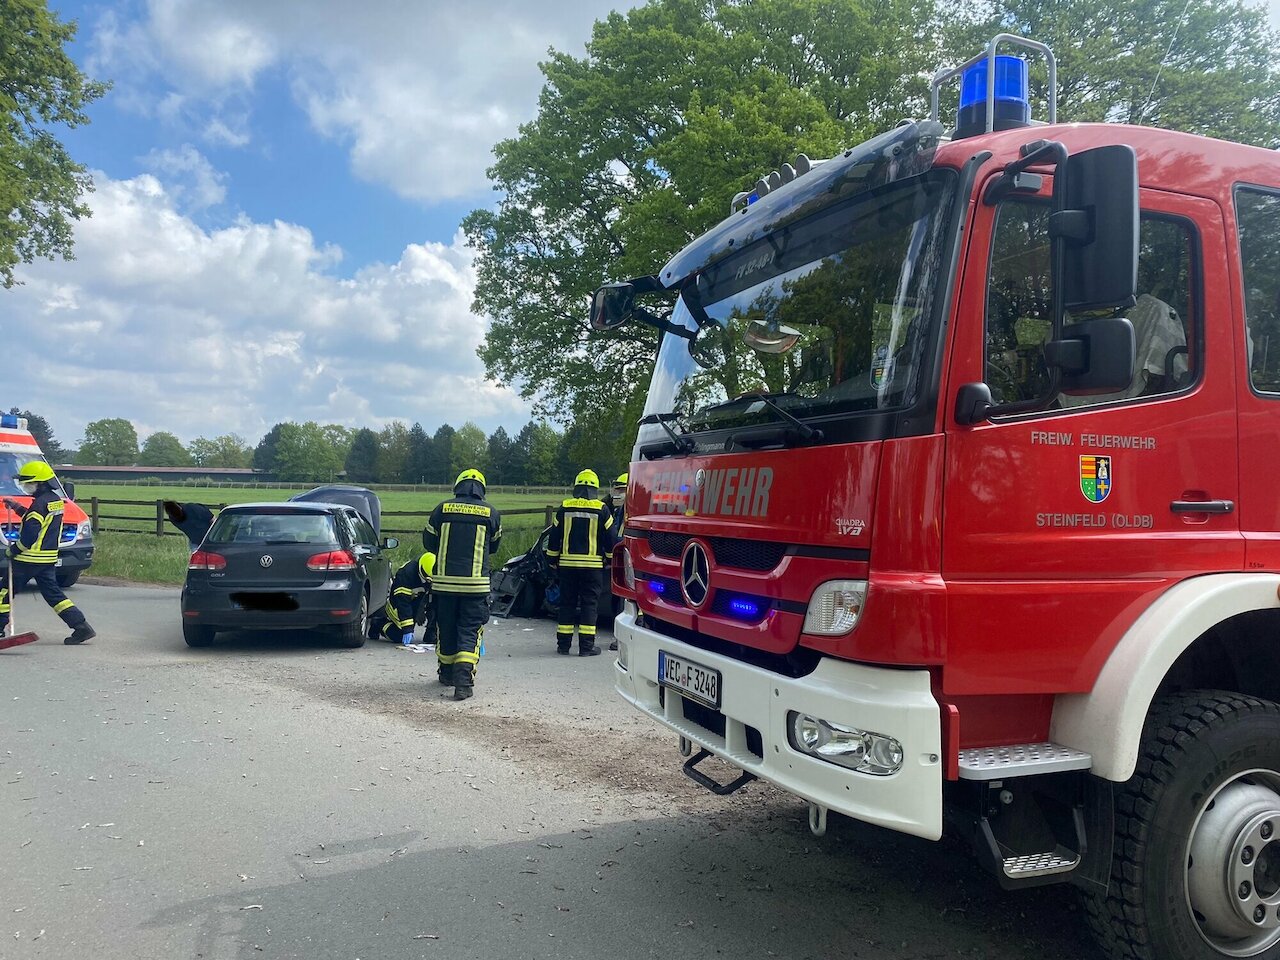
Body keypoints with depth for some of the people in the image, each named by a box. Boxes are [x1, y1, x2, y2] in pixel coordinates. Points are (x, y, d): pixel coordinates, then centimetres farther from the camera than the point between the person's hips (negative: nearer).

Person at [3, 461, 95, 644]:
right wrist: (17, 507, 20)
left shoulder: (41, 503, -17)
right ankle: (81, 627, -2)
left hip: (30, 558, -9)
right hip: (49, 558, 9)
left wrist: (14, 549, -9)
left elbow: (30, 534, -20)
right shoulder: (55, 499, 11)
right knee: (52, 592, 8)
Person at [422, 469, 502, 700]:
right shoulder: (491, 513, 0)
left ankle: (447, 673, 30)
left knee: (446, 629, 16)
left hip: (444, 580, 1)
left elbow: (428, 542, 11)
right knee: (469, 631, 2)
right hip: (476, 583, -1)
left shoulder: (442, 509, 1)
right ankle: (463, 680, -11)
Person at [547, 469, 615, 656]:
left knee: (567, 603, 9)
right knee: (589, 604, 2)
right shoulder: (601, 509, -3)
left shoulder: (564, 508, 3)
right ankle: (586, 645, 0)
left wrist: (552, 560, 17)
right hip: (592, 564, -2)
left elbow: (554, 537, 7)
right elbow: (610, 538, 0)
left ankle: (564, 644, 12)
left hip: (567, 563, 2)